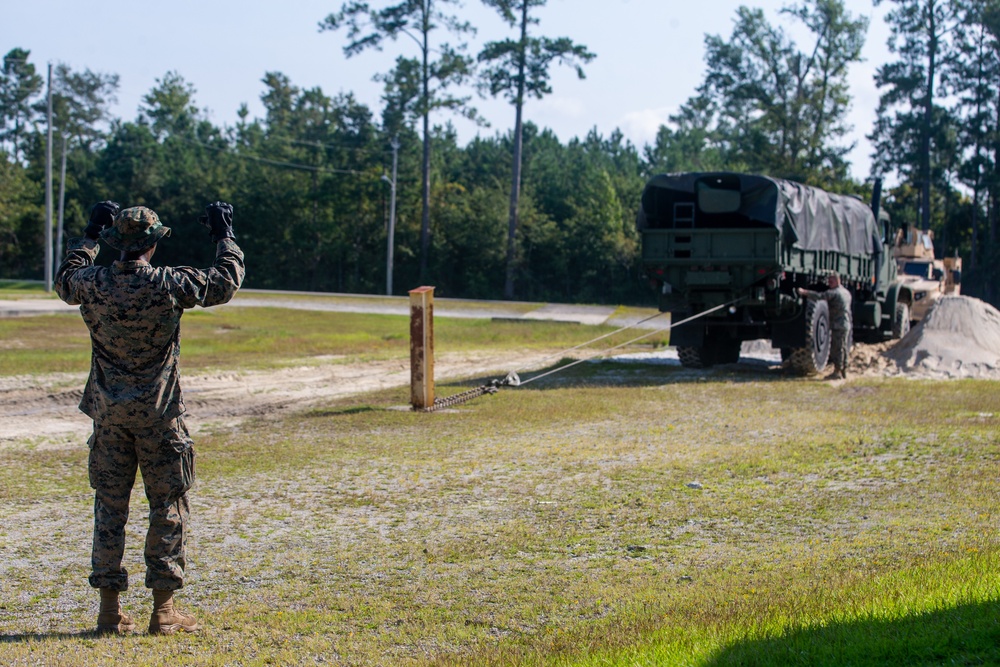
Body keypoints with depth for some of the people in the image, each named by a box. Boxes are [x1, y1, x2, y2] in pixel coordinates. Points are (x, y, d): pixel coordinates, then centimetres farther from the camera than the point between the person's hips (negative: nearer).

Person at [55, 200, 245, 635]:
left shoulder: (91, 285, -4)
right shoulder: (170, 285, -13)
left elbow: (65, 279, 20)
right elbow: (226, 281, -1)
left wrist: (90, 235, 29)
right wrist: (225, 236, 13)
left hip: (108, 413, 3)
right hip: (158, 414, -3)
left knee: (110, 504, 10)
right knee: (167, 506, 5)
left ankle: (110, 609, 11)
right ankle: (163, 610, 6)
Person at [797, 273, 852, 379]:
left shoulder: (834, 293, -11)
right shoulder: (846, 292, 17)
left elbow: (819, 296, -21)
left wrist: (804, 292, -17)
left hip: (838, 325, -9)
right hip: (847, 324, 9)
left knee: (837, 348, -6)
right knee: (844, 348, 13)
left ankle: (837, 371, -7)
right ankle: (844, 371, 17)